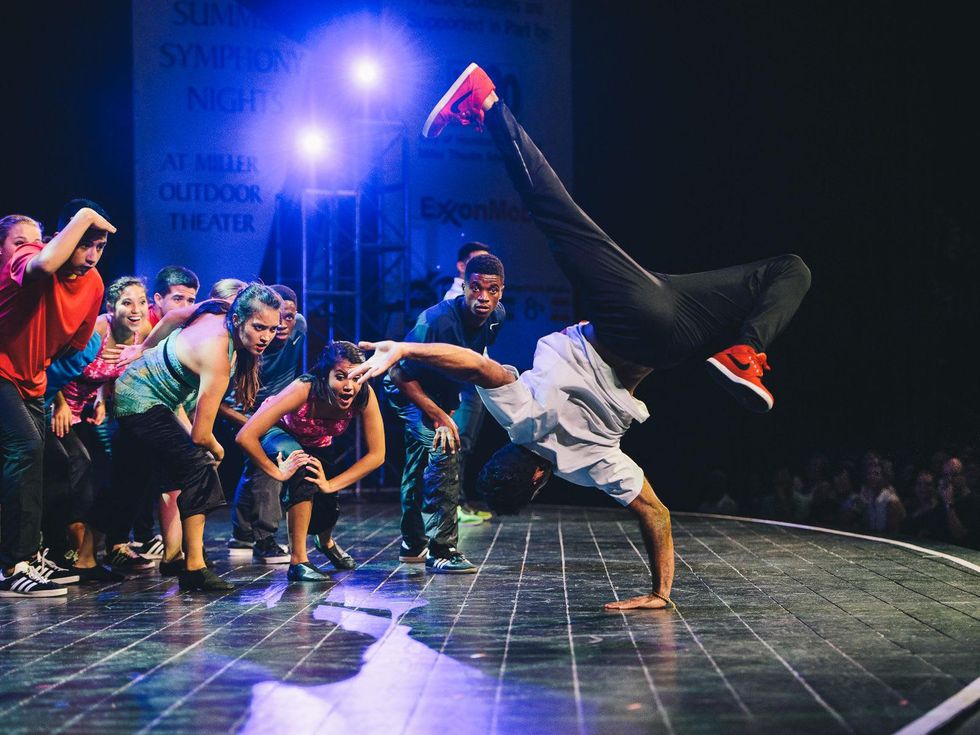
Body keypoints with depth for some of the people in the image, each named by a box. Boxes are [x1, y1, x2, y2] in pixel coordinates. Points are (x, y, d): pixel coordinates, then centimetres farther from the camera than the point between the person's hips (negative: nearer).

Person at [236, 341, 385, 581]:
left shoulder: (364, 396, -32)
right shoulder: (304, 389, -42)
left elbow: (376, 454, -26)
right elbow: (245, 437, -44)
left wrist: (331, 485, -31)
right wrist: (277, 473, -37)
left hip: (317, 444, 4)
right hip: (279, 433, -4)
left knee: (327, 506, -7)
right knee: (302, 467, -34)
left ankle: (326, 542, 33)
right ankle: (298, 561, -25)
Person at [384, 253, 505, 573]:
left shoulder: (496, 317, -15)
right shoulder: (437, 320, -36)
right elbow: (402, 376, -30)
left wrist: (450, 405, 11)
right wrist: (440, 417, -30)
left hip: (442, 394, 8)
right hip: (408, 391, -8)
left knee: (420, 464, 20)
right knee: (443, 453, -25)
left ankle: (413, 544, 36)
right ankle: (441, 550, -22)